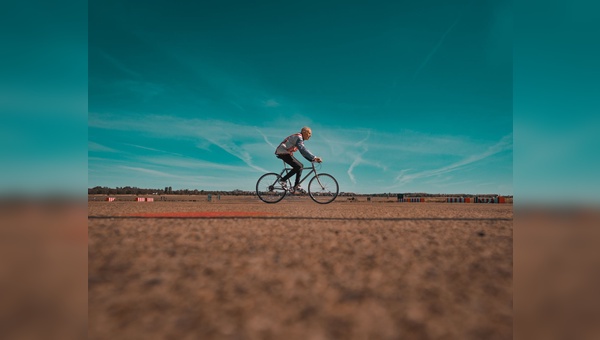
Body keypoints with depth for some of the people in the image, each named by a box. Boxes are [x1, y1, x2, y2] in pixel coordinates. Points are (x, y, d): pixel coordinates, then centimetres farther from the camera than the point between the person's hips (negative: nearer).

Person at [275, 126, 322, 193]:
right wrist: (314, 157, -35)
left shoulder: (300, 139, 16)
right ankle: (283, 180, -8)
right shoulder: (298, 137, -16)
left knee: (300, 166, 7)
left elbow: (304, 152, 16)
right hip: (282, 152, -11)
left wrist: (313, 159, 3)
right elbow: (303, 150, -30)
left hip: (286, 153, 11)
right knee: (298, 166, -18)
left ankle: (296, 187, 8)